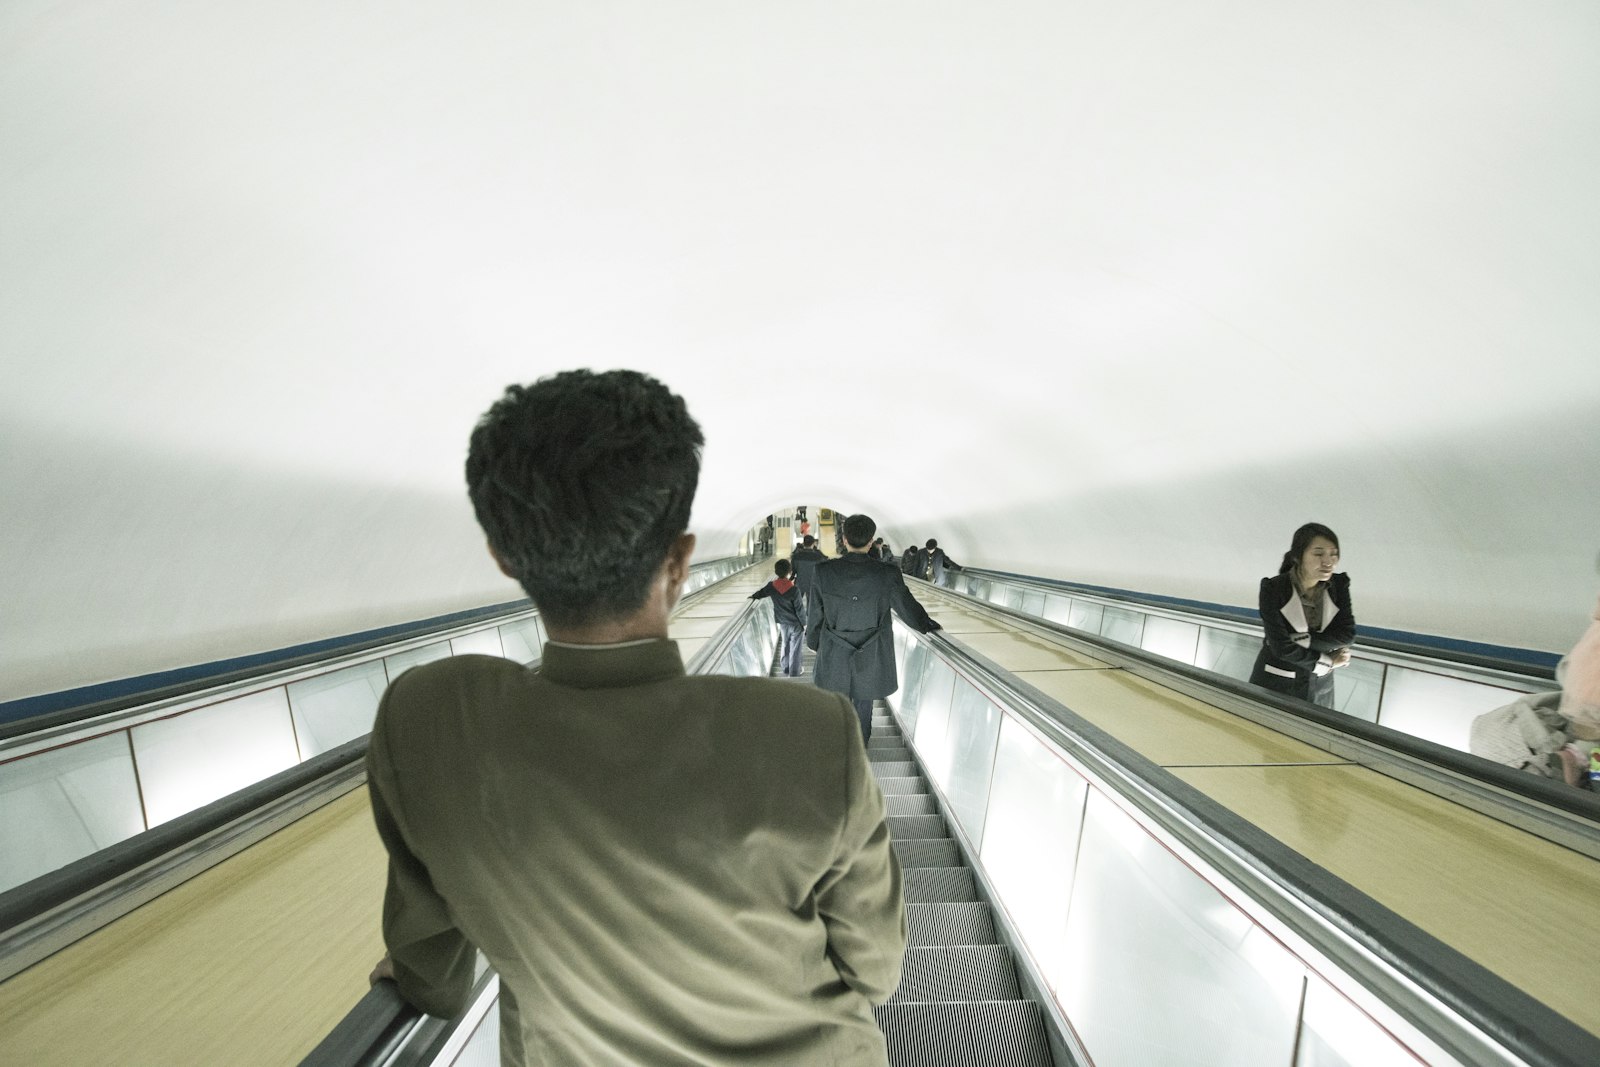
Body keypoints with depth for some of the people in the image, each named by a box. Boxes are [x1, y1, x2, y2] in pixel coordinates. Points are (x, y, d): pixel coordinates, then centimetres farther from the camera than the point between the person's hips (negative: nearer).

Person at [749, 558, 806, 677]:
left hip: (782, 622, 5)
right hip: (795, 623, -5)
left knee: (785, 645, 22)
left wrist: (753, 596, 30)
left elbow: (760, 593, 8)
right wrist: (804, 623, -3)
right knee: (795, 648, 8)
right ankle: (793, 674, 17)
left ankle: (785, 669, 33)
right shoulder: (794, 590, -24)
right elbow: (799, 609, -17)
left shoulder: (771, 586, -11)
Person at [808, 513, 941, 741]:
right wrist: (927, 626, 15)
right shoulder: (887, 575, -17)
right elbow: (908, 608, -6)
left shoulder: (824, 572, -14)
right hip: (870, 660, 0)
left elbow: (815, 614, -4)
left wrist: (813, 642, 13)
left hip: (834, 658, 0)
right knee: (863, 708, 18)